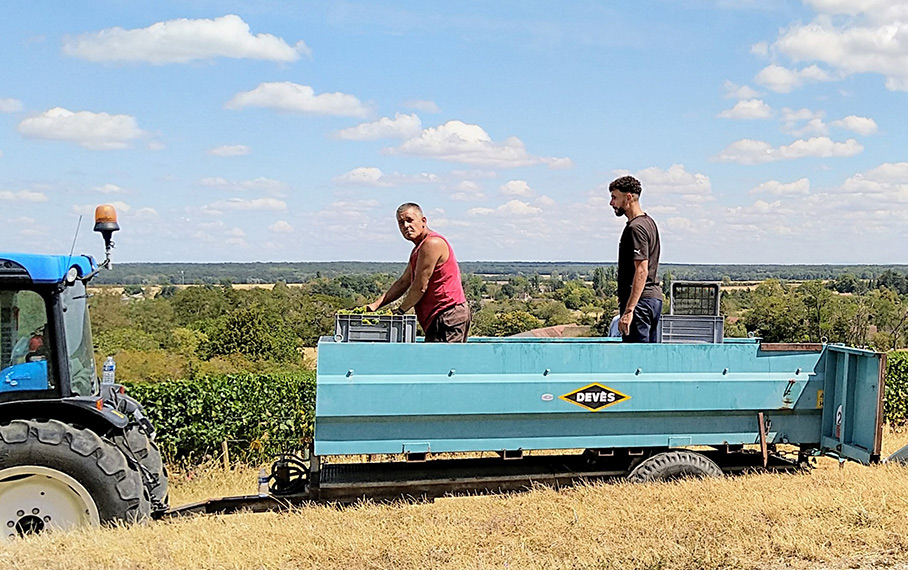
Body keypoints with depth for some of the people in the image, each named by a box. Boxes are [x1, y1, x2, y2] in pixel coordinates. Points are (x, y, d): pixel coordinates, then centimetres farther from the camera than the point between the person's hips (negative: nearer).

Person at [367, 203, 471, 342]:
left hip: (448, 316, -10)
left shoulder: (432, 243, -14)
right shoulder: (419, 248, 21)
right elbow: (403, 282, 24)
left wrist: (400, 311, -3)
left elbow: (420, 286, -15)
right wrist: (375, 305, 15)